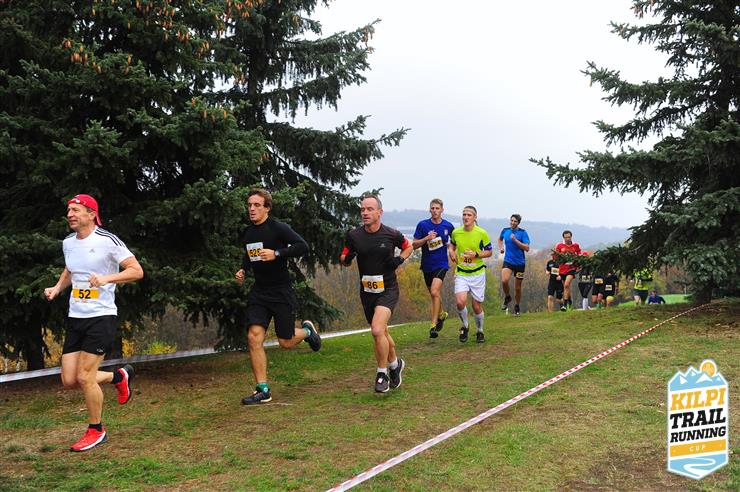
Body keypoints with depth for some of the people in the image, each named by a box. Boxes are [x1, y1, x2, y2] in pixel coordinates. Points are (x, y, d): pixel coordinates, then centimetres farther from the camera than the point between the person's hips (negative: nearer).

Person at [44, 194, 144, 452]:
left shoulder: (108, 240, -12)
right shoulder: (68, 242, 8)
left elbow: (137, 271, -11)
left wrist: (107, 278, -24)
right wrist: (57, 288, 9)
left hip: (101, 317, -7)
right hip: (75, 317, 7)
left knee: (84, 377, -9)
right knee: (69, 380, 3)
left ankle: (96, 431, 14)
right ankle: (119, 376, 29)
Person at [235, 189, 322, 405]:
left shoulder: (278, 228, -12)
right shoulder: (247, 233, 8)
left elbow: (303, 246, -19)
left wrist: (276, 254, -26)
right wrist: (243, 270, 7)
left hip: (282, 292, -5)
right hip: (259, 292, 5)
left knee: (286, 342, 3)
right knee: (254, 337, -10)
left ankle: (307, 330, 39)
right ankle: (263, 390, -2)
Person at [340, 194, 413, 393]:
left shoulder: (392, 234, -8)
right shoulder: (353, 236, -3)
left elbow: (409, 246, 12)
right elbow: (344, 260, 8)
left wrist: (400, 259, -8)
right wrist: (347, 258, -16)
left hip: (388, 289, -4)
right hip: (366, 291, 4)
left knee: (377, 330, -22)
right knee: (381, 333, 16)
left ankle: (382, 374, -3)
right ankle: (395, 363, 42)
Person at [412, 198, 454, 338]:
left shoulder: (448, 226, -1)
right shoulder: (422, 225, -4)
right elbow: (414, 245, -4)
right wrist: (427, 238, -19)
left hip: (441, 264, -2)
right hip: (427, 265, 2)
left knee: (434, 292, -20)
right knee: (434, 293, 16)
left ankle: (434, 325, -15)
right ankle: (442, 314, 44)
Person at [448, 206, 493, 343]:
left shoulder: (482, 233, -9)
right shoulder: (456, 232, -2)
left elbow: (489, 252, 0)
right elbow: (452, 244, 19)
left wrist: (476, 254, -17)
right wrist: (451, 252, -4)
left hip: (477, 273, -1)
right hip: (461, 273, 1)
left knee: (477, 306, 4)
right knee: (460, 302, -19)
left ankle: (480, 331, 30)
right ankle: (464, 326, 10)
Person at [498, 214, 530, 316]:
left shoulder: (523, 233, -7)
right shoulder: (505, 230, 4)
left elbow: (527, 248, -15)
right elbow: (500, 239, 27)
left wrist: (515, 240, -21)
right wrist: (501, 247, 9)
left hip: (519, 263, -1)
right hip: (508, 261, 1)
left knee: (517, 288, 6)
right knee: (504, 281, -24)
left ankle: (517, 307, 25)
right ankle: (507, 297, 6)